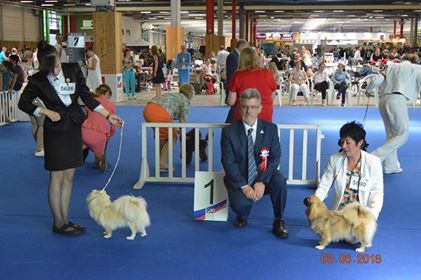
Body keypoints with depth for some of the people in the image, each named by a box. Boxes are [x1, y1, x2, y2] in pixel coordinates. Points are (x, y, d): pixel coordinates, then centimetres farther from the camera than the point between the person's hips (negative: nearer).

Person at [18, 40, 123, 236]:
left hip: (73, 127, 4)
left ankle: (65, 220, 19)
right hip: (55, 130, -4)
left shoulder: (73, 70, -3)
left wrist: (108, 115, -1)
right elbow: (23, 103, 2)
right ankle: (58, 223, 11)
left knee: (69, 176, 9)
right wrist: (47, 112, -10)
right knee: (57, 177, 1)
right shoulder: (37, 81, -10)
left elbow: (87, 97, 3)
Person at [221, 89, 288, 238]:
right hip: (239, 179, -1)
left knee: (279, 181, -31)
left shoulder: (270, 128, -3)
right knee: (239, 203, -31)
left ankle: (278, 222, -8)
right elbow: (228, 163, -11)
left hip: (263, 177, 2)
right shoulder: (229, 131, -7)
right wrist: (244, 186, -21)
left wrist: (261, 181, -21)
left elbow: (275, 158, -7)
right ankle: (242, 217, 10)